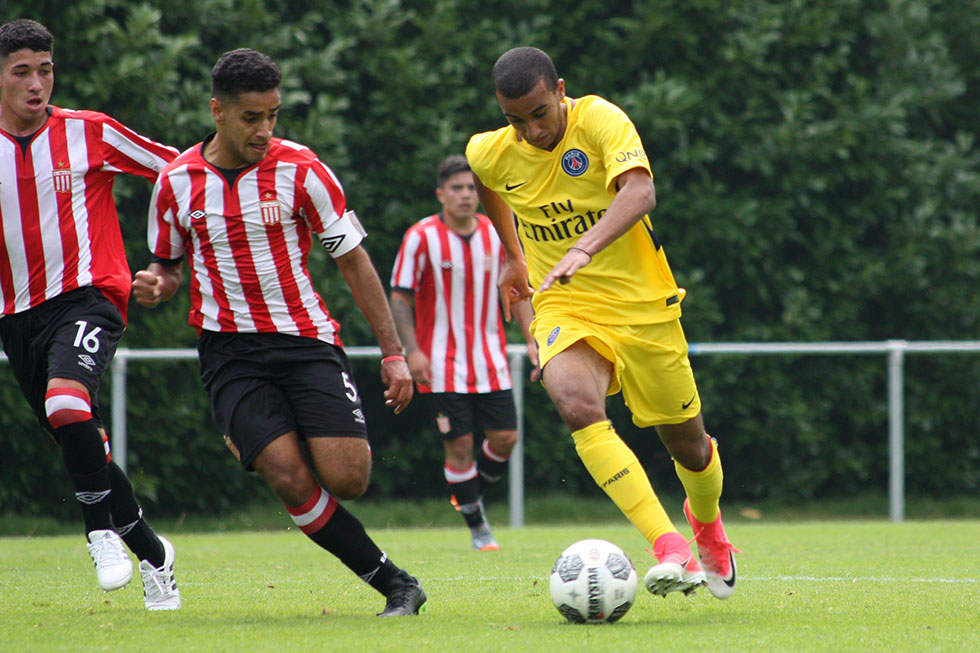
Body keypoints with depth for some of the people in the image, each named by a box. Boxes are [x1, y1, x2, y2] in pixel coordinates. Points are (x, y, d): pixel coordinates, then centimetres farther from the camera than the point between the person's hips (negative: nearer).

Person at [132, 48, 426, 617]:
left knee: (347, 479, -15)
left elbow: (354, 259, 1)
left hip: (307, 340, 0)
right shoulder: (176, 181, 1)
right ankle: (395, 583, -5)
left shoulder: (299, 169, -5)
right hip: (230, 351, 0)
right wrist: (156, 285, -10)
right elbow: (169, 266, 16)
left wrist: (394, 352, -2)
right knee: (292, 481, -18)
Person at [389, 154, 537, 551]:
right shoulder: (421, 238, -7)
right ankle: (477, 527, 6)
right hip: (443, 366, -4)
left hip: (490, 363, 4)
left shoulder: (496, 235, 4)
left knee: (505, 437, -1)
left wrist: (531, 339, 2)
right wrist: (412, 351, -14)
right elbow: (400, 298, -5)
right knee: (459, 444, -6)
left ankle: (472, 494, 27)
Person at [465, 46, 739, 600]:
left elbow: (640, 191, -37)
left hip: (643, 305, -2)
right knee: (577, 405, -31)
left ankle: (708, 525, 48)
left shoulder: (600, 121, -19)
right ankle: (670, 550, -37)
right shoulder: (490, 153, -5)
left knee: (687, 444, 10)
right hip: (564, 309, 2)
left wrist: (585, 247, -51)